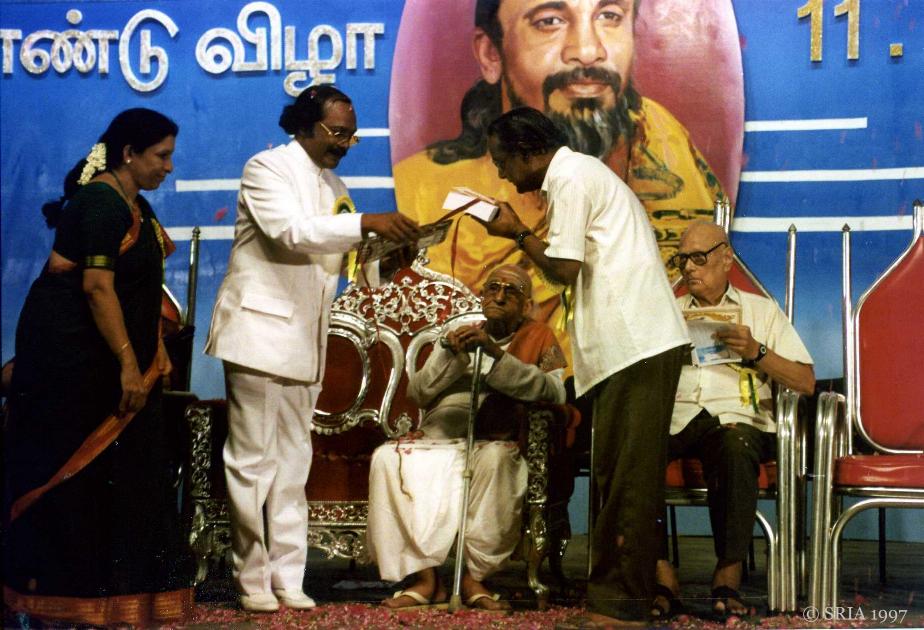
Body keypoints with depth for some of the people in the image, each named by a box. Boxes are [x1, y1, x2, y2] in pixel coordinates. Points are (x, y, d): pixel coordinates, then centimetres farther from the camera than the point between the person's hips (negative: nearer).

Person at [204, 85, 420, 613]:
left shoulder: (334, 187, 17)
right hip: (261, 331, -7)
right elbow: (290, 231, -22)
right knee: (253, 461, -4)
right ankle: (253, 579, 3)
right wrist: (367, 222, -28)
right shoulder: (268, 168, -6)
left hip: (305, 341, 8)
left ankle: (288, 578, 11)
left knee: (294, 465, 8)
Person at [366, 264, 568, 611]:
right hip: (437, 442, 3)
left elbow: (554, 391, -8)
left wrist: (496, 352, -15)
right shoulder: (457, 336, 23)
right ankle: (425, 575, -26)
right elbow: (417, 393, 12)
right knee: (389, 458, -27)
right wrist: (451, 355, -6)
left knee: (497, 457, -39)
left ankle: (474, 576, -27)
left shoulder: (538, 338, 12)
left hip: (496, 444, -3)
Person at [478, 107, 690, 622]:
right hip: (637, 342, 10)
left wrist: (518, 233, 2)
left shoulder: (569, 179, -8)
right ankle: (617, 587, 15)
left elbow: (563, 269, -11)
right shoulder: (583, 171, 23)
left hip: (635, 344, -10)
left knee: (626, 476, -8)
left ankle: (621, 597, -6)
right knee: (623, 472, 11)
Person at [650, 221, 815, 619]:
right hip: (673, 420, 2)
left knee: (733, 448, -40)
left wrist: (757, 352, -4)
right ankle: (661, 575, -29)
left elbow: (806, 382, 11)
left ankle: (729, 575, -28)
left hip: (739, 421, -1)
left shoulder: (762, 311, 20)